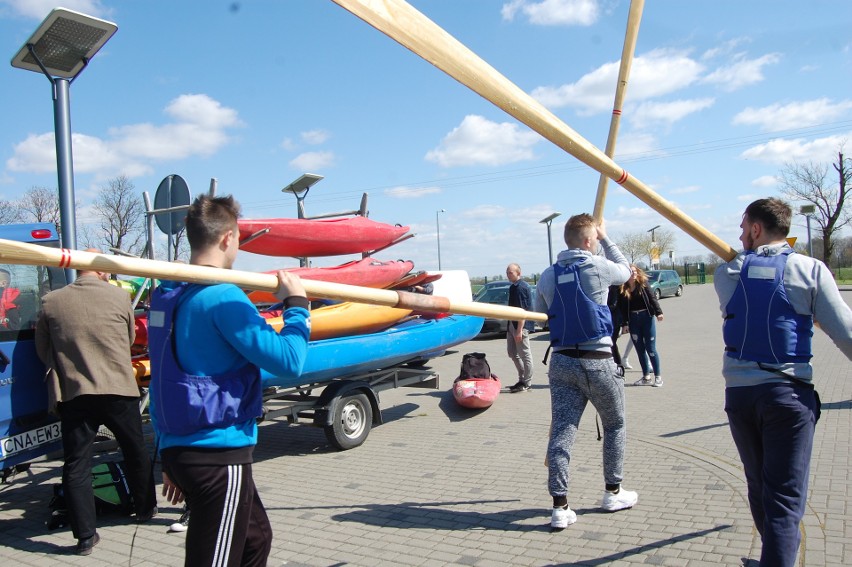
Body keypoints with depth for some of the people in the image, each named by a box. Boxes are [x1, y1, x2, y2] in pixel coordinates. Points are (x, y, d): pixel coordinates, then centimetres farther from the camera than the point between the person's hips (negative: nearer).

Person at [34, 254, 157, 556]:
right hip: (119, 389, 0)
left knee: (76, 464, 7)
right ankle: (145, 509, 33)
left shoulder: (51, 302, 1)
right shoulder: (119, 296, -1)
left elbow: (43, 351, 11)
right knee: (136, 452, 18)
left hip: (73, 394, 0)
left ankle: (85, 535, 7)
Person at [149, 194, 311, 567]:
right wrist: (297, 306, -5)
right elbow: (286, 360, -21)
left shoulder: (165, 295, 10)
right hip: (218, 454, -9)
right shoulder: (222, 297, -18)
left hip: (179, 448, 9)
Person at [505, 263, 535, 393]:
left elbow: (523, 310, -21)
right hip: (512, 324, 10)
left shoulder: (521, 287, -16)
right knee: (512, 352, 15)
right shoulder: (514, 287, 14)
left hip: (520, 325, -10)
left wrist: (519, 330, -23)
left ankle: (526, 383, 8)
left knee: (525, 354, -1)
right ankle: (522, 378, 25)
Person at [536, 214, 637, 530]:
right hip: (597, 361, -3)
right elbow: (625, 271, 13)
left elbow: (540, 316, 16)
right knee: (615, 426, 18)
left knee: (561, 432, 3)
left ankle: (560, 507, 1)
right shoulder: (598, 267, -9)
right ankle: (613, 493, 28)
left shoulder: (547, 277, 4)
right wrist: (606, 238, 21)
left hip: (561, 361, 4)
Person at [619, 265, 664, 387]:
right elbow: (623, 308, 4)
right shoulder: (623, 290, 1)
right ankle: (646, 377, 16)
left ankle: (658, 377, 7)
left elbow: (652, 298, -7)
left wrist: (658, 312, -18)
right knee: (640, 349, 7)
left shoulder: (643, 284, -2)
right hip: (633, 321, 2)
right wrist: (624, 324, 1)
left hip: (647, 318, -2)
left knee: (650, 348, -2)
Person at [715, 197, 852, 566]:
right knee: (785, 497, 0)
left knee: (759, 487, 21)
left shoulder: (727, 273, 1)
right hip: (790, 395, -3)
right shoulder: (810, 270, -5)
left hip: (739, 393, 3)